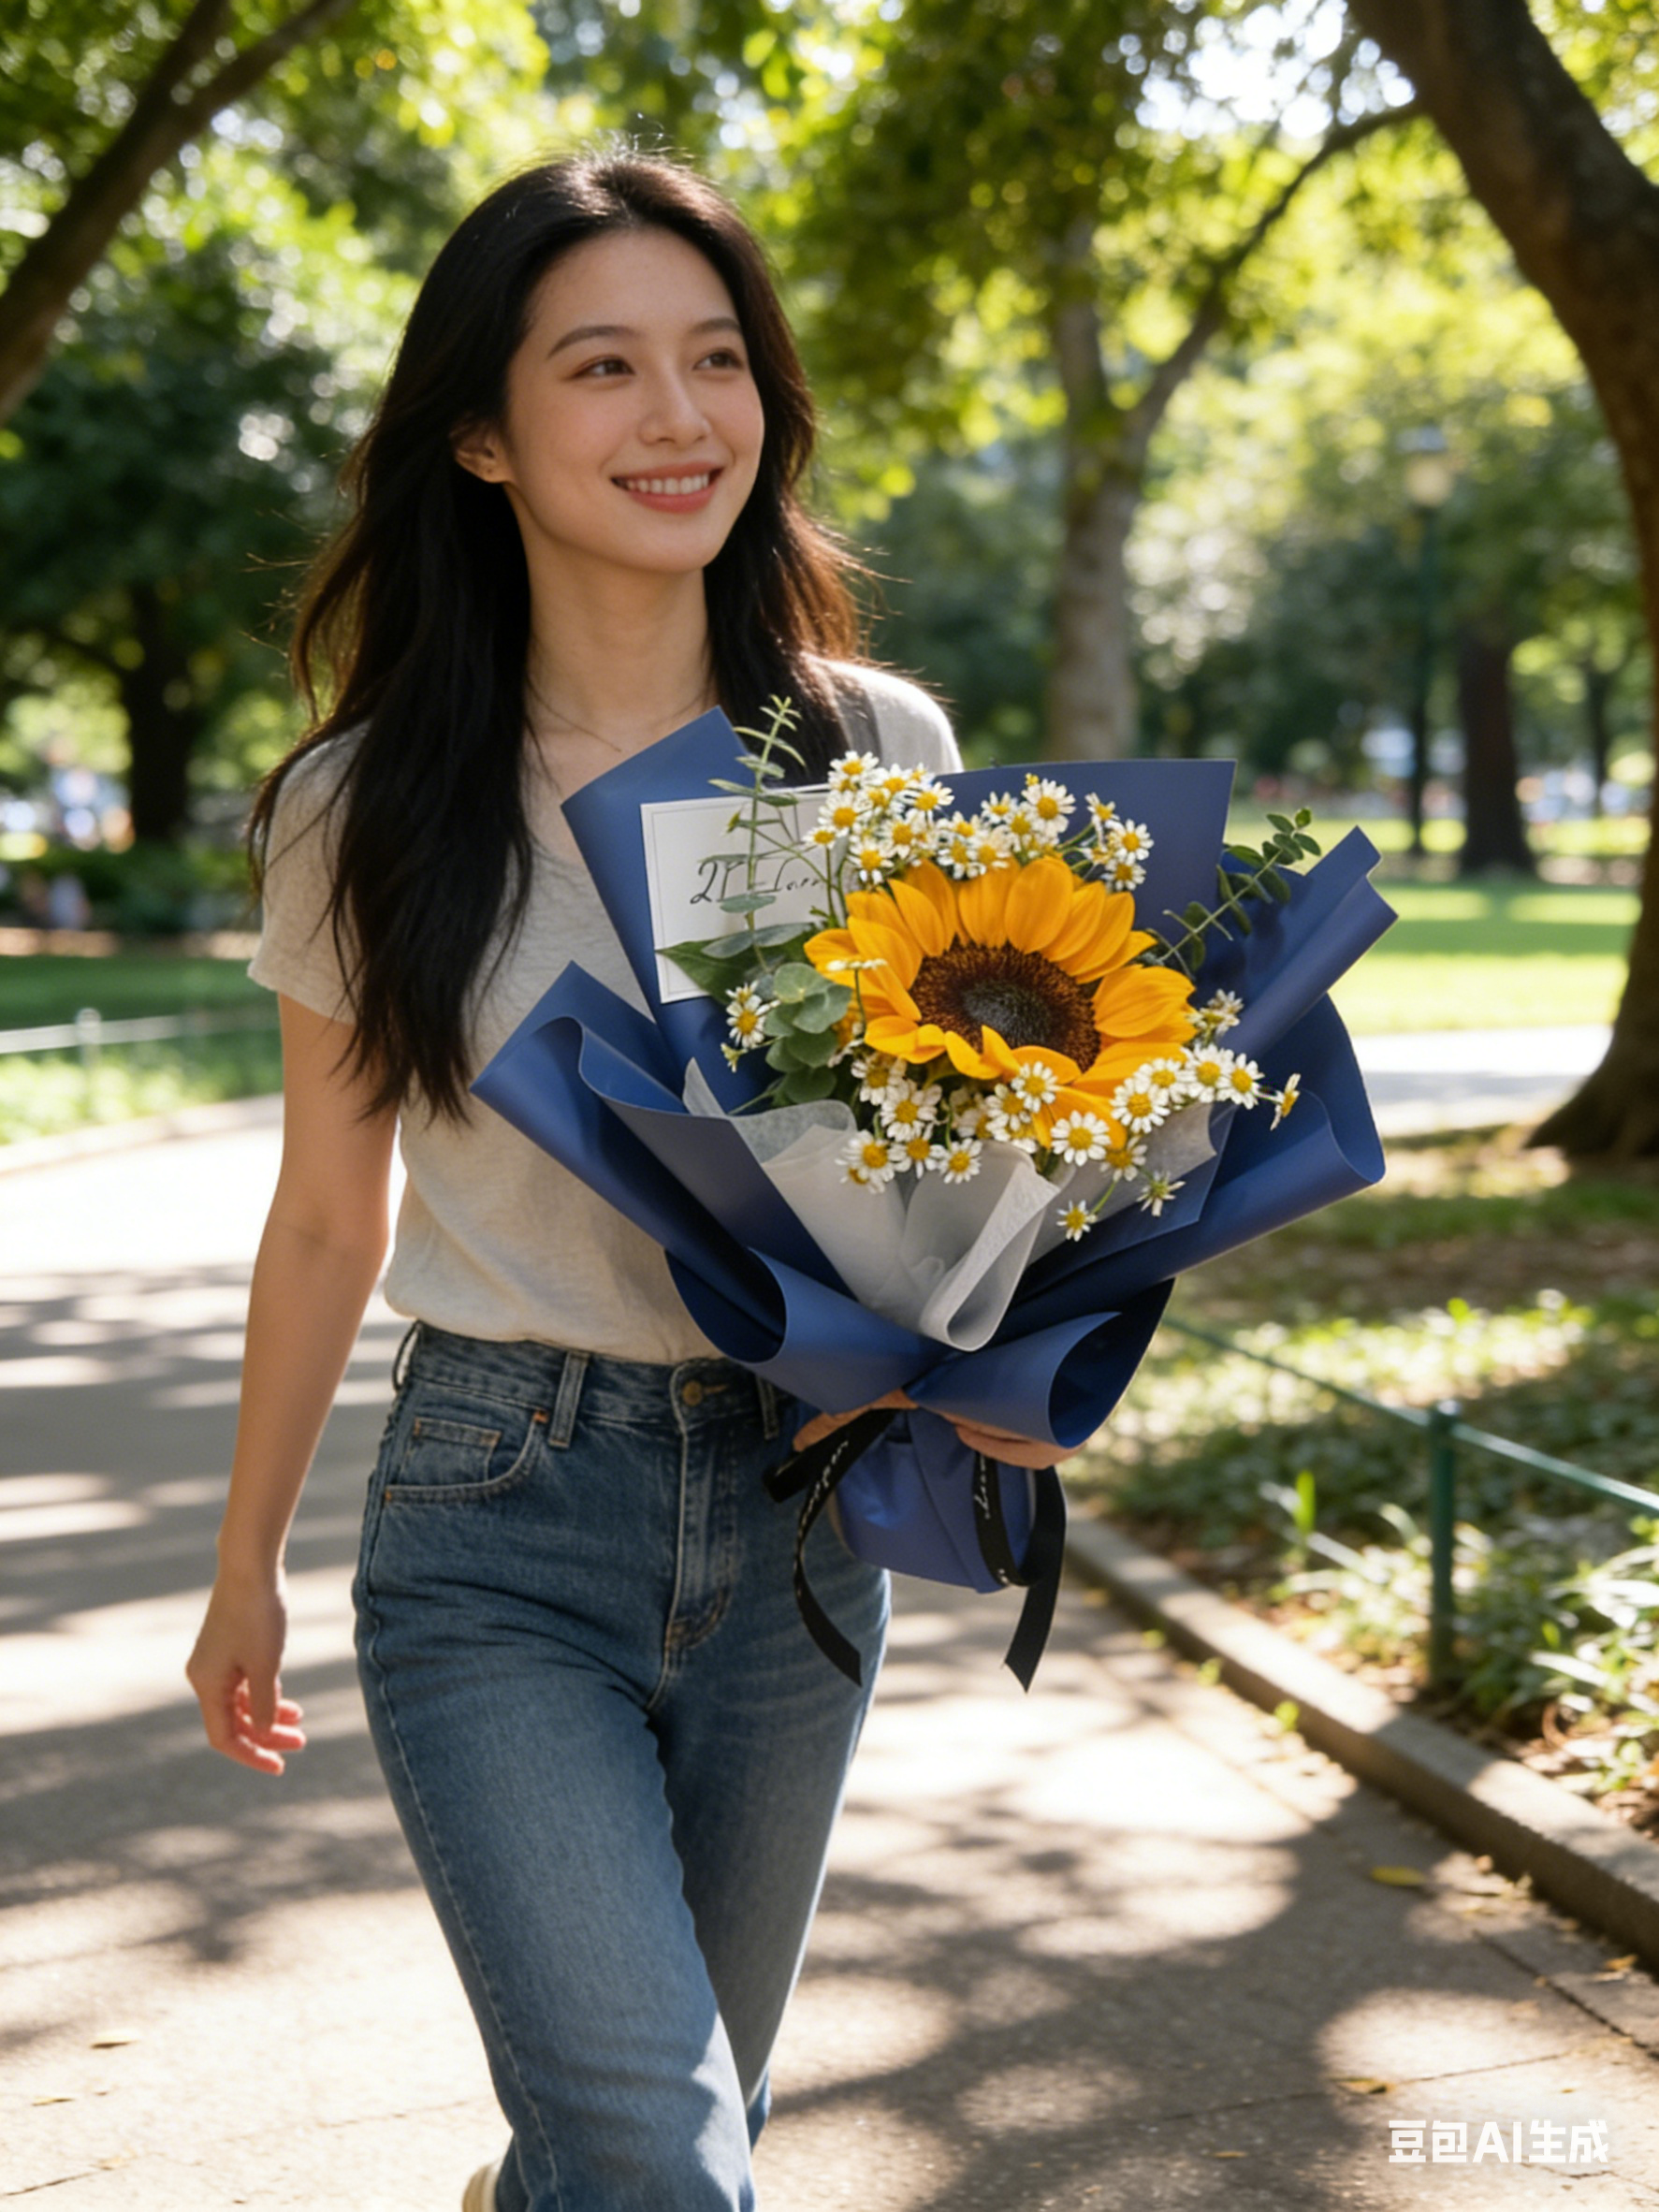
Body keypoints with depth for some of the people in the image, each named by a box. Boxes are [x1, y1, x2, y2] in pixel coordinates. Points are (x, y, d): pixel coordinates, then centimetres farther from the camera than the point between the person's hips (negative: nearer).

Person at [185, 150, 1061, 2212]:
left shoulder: (881, 754, -2)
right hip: (496, 1527, -2)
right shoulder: (366, 809, -6)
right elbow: (326, 1220, 5)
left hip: (797, 1512, 3)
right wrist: (246, 1562, 14)